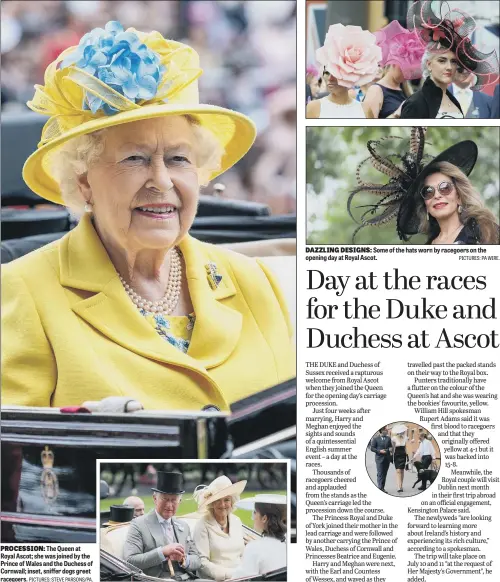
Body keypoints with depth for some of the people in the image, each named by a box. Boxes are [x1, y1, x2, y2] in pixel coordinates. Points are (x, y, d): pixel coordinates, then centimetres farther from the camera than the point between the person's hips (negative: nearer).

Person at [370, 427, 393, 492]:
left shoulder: (388, 438, 11)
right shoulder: (375, 439, -2)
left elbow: (390, 447, 17)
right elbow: (372, 448, -3)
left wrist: (390, 449, -6)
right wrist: (379, 451, -16)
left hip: (387, 458, 4)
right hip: (379, 458, -4)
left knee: (384, 474, 7)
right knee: (380, 473, -8)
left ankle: (382, 487, 13)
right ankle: (380, 487, -9)